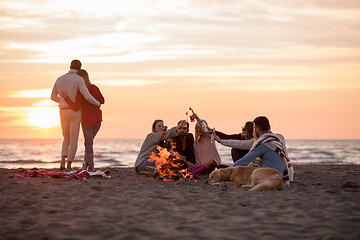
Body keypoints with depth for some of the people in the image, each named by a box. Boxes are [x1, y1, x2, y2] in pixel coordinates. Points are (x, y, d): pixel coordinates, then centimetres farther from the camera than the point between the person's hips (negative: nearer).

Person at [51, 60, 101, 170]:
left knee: (67, 138, 19)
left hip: (63, 112, 4)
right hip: (75, 112, -4)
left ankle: (63, 162, 0)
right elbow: (87, 97, -19)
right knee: (73, 140, 2)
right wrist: (97, 103, 2)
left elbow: (53, 97, 18)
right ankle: (69, 166, -3)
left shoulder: (59, 79, 7)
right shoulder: (79, 79, -10)